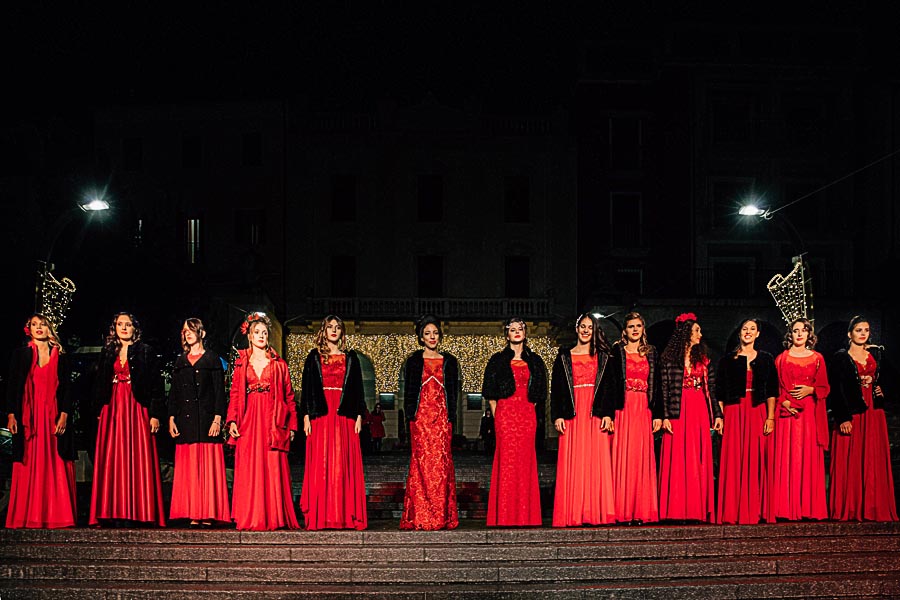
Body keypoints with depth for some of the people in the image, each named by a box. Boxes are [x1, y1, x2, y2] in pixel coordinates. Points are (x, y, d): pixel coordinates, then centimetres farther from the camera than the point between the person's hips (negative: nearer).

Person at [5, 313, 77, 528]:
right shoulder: (21, 355, 8)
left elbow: (66, 389, 9)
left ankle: (54, 516, -1)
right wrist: (11, 415, -5)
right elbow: (12, 387, 4)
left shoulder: (59, 357, 12)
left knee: (55, 468, -3)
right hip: (28, 417, -1)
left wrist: (64, 414, -4)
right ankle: (27, 517, -2)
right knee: (28, 468, -4)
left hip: (53, 416, 1)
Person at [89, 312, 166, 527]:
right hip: (112, 412, 3)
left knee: (138, 460, -6)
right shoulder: (107, 353, 14)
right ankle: (114, 512, -2)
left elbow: (156, 386, -1)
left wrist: (155, 414, -8)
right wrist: (99, 411, 8)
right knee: (112, 462, -2)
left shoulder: (146, 352, 4)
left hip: (137, 412, -3)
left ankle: (139, 512, -6)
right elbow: (99, 386, 16)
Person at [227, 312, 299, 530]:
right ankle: (250, 518, 0)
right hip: (248, 420, 1)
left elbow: (289, 395, 7)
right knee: (249, 469, -2)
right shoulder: (241, 363, 11)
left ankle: (275, 517, -2)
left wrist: (291, 424, 1)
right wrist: (232, 421, -6)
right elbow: (235, 394, 6)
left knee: (273, 468, -5)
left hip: (272, 420, -1)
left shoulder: (278, 364, 10)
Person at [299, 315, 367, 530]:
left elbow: (358, 389, 11)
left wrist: (359, 416, 2)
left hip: (344, 417, 1)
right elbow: (306, 388, 7)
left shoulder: (350, 358, 13)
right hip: (321, 416, -1)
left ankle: (346, 516, -2)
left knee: (345, 466, -3)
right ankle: (320, 516, -4)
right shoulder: (314, 357, 10)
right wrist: (306, 416, -2)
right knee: (320, 466, -5)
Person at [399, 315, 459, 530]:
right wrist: (411, 413, -3)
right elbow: (408, 391, 7)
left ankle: (443, 516, -1)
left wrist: (451, 414, 2)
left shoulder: (450, 361, 12)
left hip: (442, 416, 1)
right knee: (422, 461, -7)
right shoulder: (413, 362, 8)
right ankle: (420, 517, -6)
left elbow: (454, 391, 11)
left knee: (442, 461, -5)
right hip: (421, 416, -1)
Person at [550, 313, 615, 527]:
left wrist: (608, 414, -6)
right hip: (572, 416, 0)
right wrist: (557, 416, -3)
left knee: (597, 462, -5)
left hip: (596, 415, 0)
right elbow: (555, 388, 7)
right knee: (571, 464, -4)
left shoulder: (603, 357, 12)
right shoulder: (564, 356, 12)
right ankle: (572, 514, -3)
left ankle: (596, 513, -3)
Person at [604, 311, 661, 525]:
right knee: (623, 457, -6)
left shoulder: (651, 353, 14)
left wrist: (658, 414, 5)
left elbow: (657, 386, 13)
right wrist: (607, 413, -10)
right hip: (623, 409, -3)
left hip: (644, 411, 3)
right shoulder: (616, 352, 3)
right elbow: (609, 384, -2)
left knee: (643, 458, 1)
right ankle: (623, 512, -4)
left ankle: (641, 511, 4)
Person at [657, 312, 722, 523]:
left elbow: (711, 389, 13)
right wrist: (665, 416, -11)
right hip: (678, 412, -4)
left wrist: (717, 414, 6)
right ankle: (676, 510, -4)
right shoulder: (669, 358, 3)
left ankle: (697, 509, 3)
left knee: (699, 461, 1)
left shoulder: (703, 359, 15)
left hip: (700, 412, 4)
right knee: (677, 461, -5)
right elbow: (664, 389, -3)